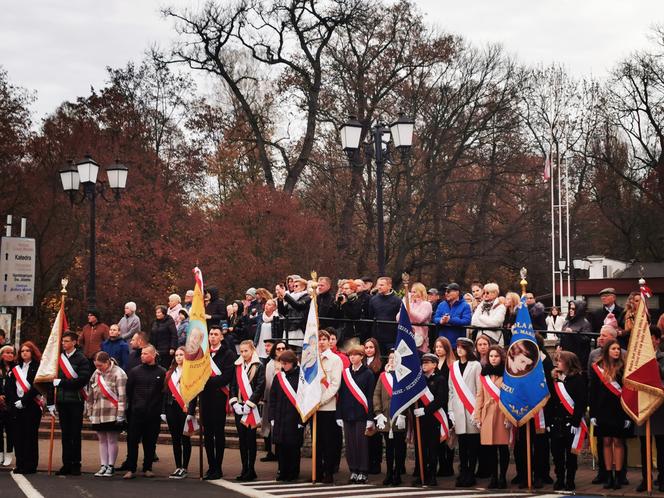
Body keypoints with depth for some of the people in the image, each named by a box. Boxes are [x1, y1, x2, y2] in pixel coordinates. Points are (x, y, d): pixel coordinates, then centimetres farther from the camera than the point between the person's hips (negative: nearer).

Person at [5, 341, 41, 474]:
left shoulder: (37, 368, 0)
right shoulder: (15, 369, 15)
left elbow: (36, 387, -10)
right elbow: (9, 388, 9)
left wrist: (23, 401, -13)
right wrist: (14, 402, -6)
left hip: (32, 406, -5)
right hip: (16, 407, 5)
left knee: (30, 436, -4)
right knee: (18, 436, 3)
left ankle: (30, 465, -1)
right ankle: (20, 464, 8)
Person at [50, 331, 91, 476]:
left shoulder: (81, 359, -3)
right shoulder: (59, 358, 10)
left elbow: (83, 380, -14)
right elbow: (53, 380, 9)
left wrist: (61, 382, -13)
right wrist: (51, 402, 3)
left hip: (76, 401, -4)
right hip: (62, 401, 4)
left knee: (75, 434, 1)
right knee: (65, 434, 7)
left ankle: (76, 465, 6)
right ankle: (66, 464, 11)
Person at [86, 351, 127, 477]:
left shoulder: (118, 373, -8)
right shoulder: (96, 374, 13)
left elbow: (122, 396, -12)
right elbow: (90, 394, 19)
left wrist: (120, 415, -14)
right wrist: (89, 412, 17)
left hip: (112, 414, -6)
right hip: (98, 414, 6)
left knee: (112, 440, 0)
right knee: (102, 440, 9)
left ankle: (111, 466, 6)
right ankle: (103, 465, 14)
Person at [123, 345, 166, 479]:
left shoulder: (162, 372, 2)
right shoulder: (135, 371, 6)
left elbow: (166, 392, 3)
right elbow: (128, 391, 7)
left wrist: (162, 410, -2)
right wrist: (128, 408, 1)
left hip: (154, 414, -1)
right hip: (136, 413, 1)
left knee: (150, 442, 6)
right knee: (132, 441, -1)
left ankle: (147, 468, 16)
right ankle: (131, 469, 3)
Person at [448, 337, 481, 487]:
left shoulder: (476, 366, 0)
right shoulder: (454, 367, 13)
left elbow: (480, 389, -4)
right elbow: (451, 390, 13)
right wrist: (450, 410, 7)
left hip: (472, 409, -4)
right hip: (458, 410, 4)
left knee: (473, 443, 0)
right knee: (462, 443, 5)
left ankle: (471, 474, 4)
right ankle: (463, 473, 8)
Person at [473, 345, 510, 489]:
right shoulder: (483, 374, 12)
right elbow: (479, 396, 10)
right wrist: (477, 416, 4)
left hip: (502, 413, -3)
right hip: (487, 414, 3)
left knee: (503, 447, 0)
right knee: (491, 447, 4)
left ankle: (503, 477, 8)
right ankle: (494, 477, 10)